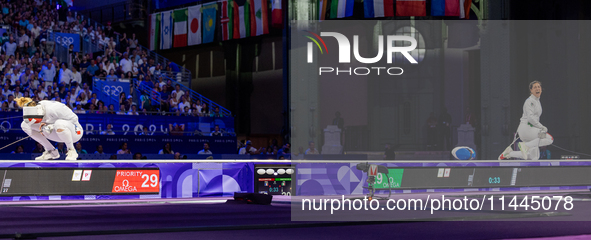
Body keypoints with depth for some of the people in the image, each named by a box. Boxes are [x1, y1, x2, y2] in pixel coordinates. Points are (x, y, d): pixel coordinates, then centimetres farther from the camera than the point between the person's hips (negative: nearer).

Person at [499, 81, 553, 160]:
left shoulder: (538, 101, 18)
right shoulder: (530, 101, -11)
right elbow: (530, 118, -21)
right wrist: (542, 127, -21)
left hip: (531, 129, 9)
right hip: (526, 128, -9)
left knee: (534, 156, 8)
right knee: (549, 139, -22)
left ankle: (509, 153, 16)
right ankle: (525, 146, -17)